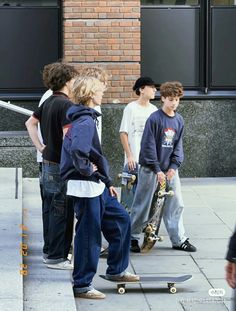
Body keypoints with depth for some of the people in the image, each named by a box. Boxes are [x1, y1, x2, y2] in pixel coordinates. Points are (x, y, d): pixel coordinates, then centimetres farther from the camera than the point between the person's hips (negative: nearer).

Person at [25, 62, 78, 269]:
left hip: (48, 164, 9)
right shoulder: (66, 105, -18)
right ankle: (57, 258, 3)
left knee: (51, 210, 16)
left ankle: (51, 251, 26)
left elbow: (30, 123, 21)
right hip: (61, 167, -9)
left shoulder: (48, 102, 9)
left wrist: (40, 147, 16)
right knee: (62, 213, -2)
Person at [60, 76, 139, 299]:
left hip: (97, 186, 10)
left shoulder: (85, 118, 14)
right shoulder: (85, 121, -19)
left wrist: (107, 182, 21)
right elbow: (77, 151, -37)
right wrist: (87, 170, -18)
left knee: (121, 220, 18)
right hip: (86, 188, -10)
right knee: (89, 235, -1)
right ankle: (82, 285, 10)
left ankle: (116, 271, 29)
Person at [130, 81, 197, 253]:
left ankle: (179, 239, 14)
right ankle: (133, 237, 14)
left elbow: (178, 145, 8)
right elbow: (148, 145, -13)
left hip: (170, 169, 5)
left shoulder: (179, 120, 5)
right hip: (151, 168, -5)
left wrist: (174, 166, -5)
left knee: (176, 204, 5)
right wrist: (157, 170, -15)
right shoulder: (154, 119, -12)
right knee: (143, 205, 3)